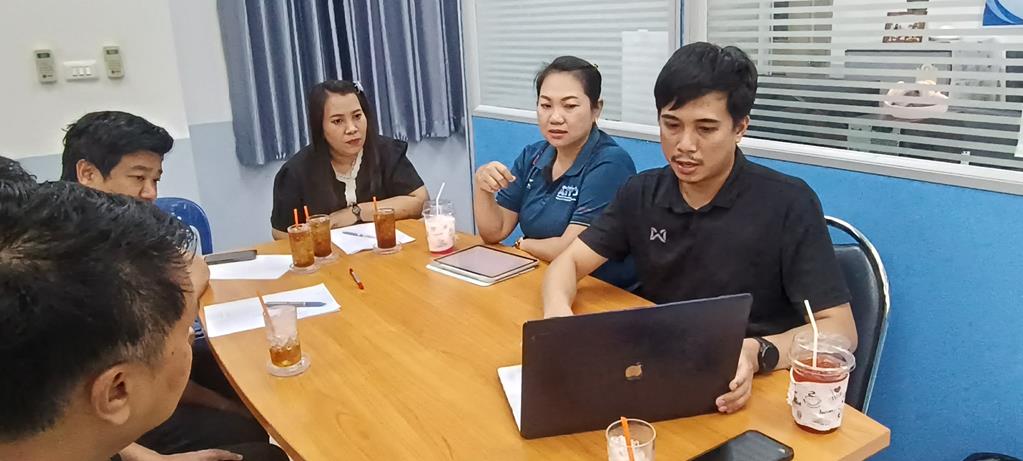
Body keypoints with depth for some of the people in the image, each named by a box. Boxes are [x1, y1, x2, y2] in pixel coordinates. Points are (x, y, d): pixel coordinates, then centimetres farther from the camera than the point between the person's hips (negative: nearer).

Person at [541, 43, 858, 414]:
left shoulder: (788, 203, -13)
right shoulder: (642, 193, 2)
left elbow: (839, 329, -14)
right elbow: (569, 262, 2)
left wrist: (758, 353, -35)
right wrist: (558, 311, -22)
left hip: (747, 392, -3)